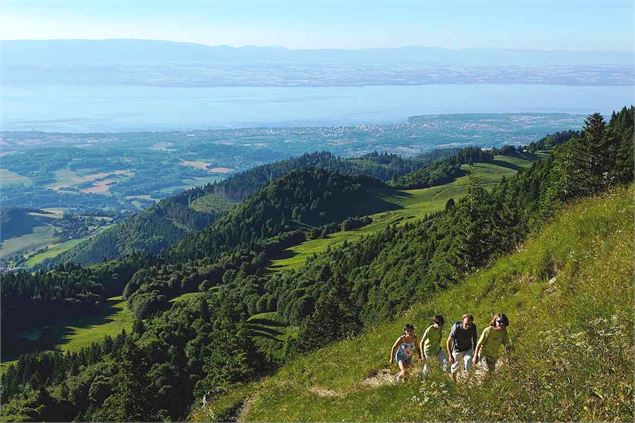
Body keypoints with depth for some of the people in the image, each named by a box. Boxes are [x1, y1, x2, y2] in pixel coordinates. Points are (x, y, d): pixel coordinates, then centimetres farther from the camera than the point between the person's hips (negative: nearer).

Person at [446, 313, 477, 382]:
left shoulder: (473, 327, -20)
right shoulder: (456, 328, -31)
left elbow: (474, 339, -1)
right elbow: (448, 341, -22)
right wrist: (450, 356, -24)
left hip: (468, 349, 2)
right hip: (457, 350, -2)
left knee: (468, 368, -15)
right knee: (455, 369, 12)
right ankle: (453, 381, 39)